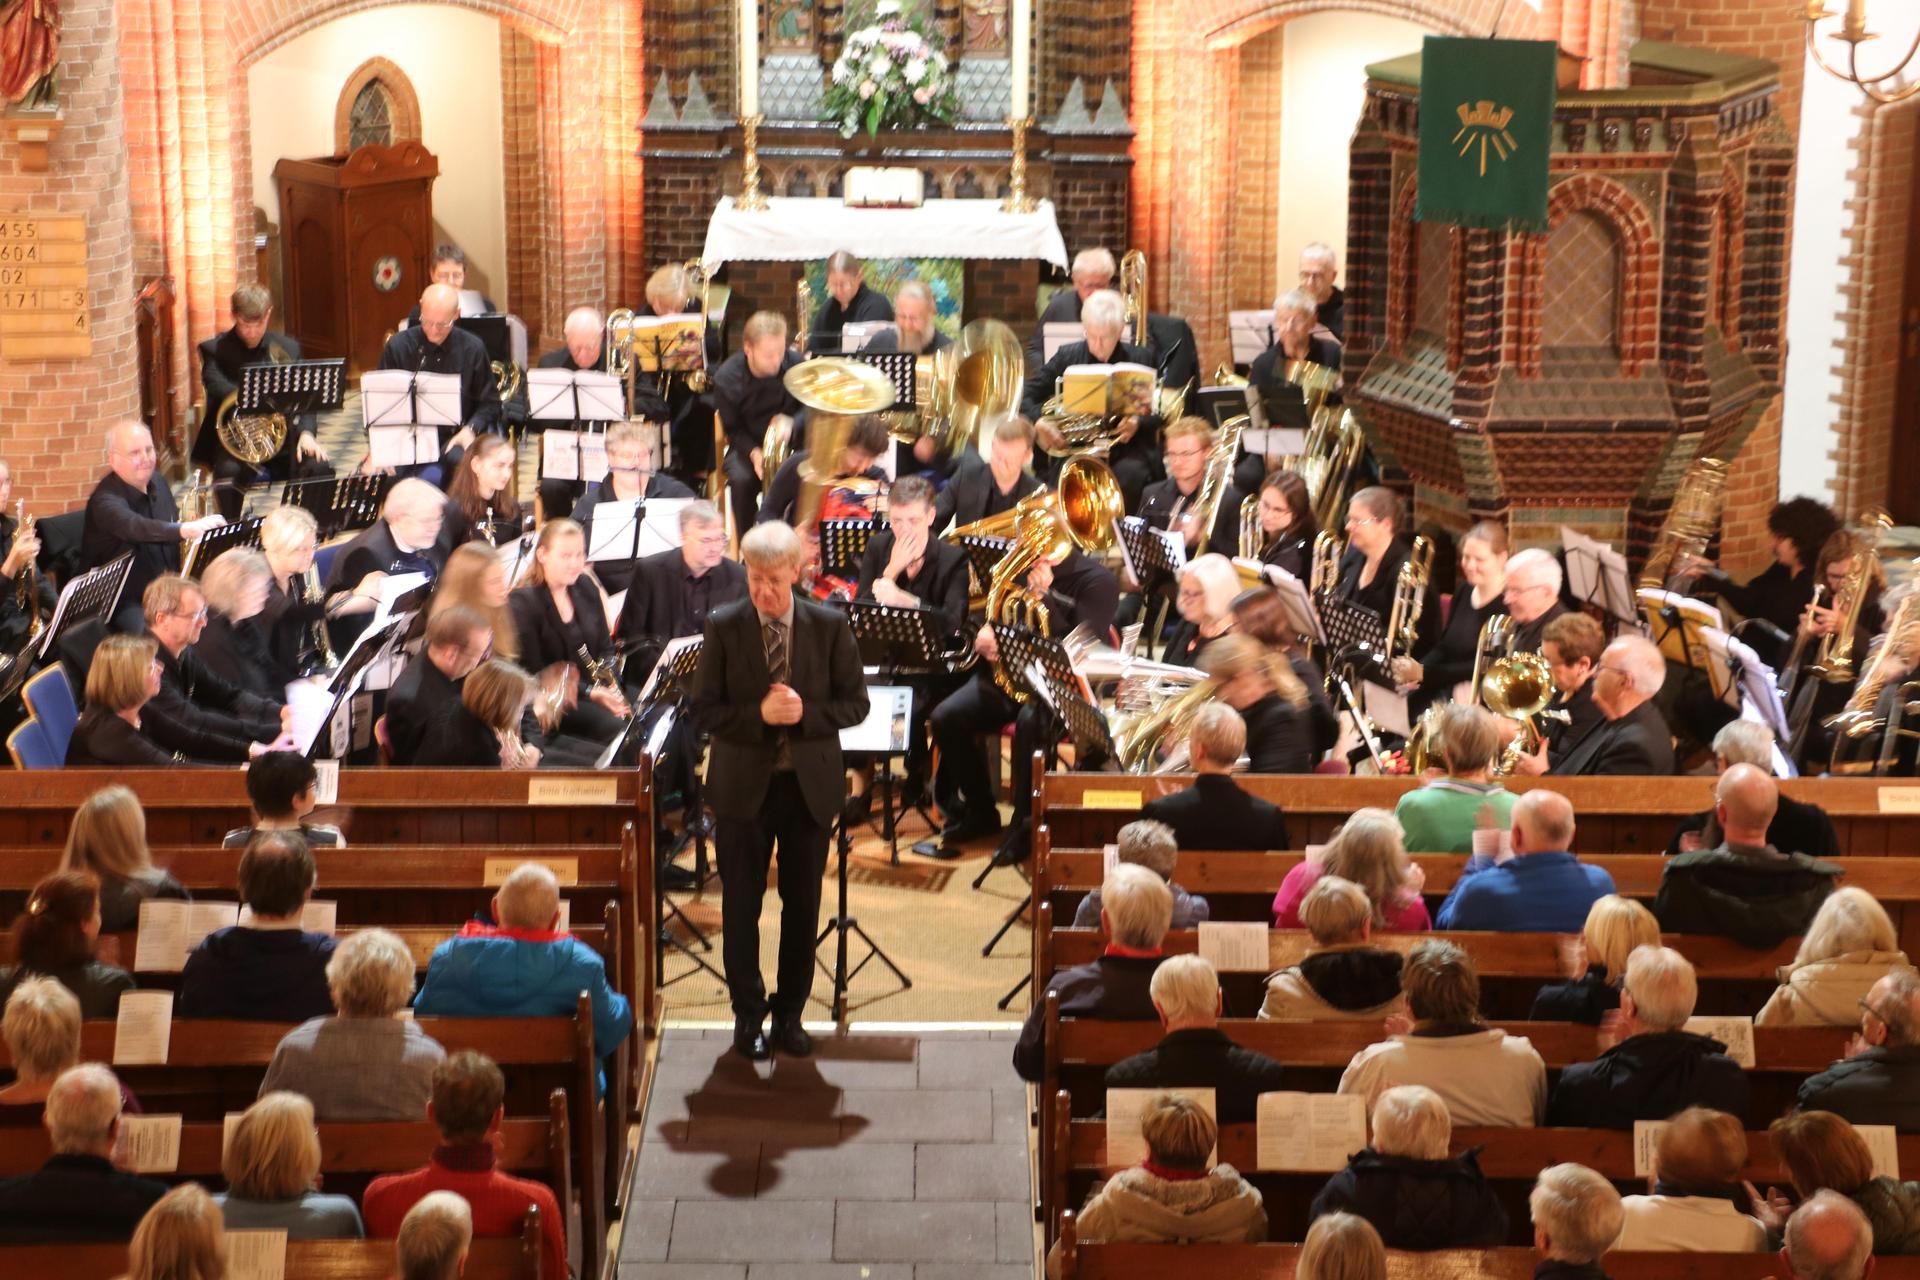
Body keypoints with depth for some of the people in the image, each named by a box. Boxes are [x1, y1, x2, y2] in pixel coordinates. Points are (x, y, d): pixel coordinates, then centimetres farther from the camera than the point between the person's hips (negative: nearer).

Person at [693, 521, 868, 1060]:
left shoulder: (829, 626, -4)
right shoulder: (723, 627, -6)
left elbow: (854, 703, -1)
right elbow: (704, 708, -5)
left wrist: (804, 713, -18)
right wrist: (760, 715, -22)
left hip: (810, 784, 1)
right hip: (744, 784, -1)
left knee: (803, 905, 9)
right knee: (741, 905, 6)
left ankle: (789, 1014, 23)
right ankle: (748, 1016, 20)